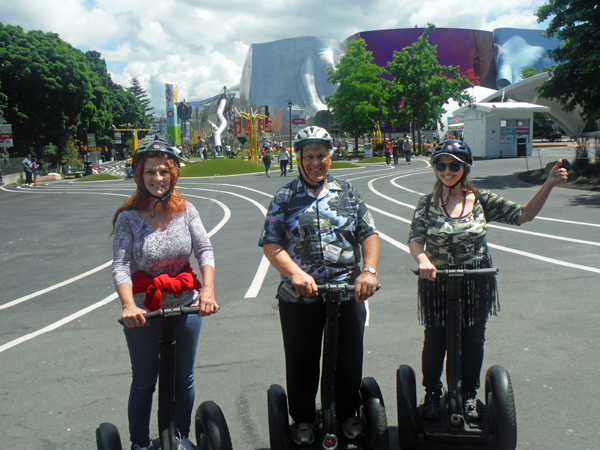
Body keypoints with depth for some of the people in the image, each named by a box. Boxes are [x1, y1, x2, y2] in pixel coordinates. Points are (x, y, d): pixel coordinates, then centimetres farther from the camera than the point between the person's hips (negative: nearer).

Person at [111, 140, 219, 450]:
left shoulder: (185, 210, -5)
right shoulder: (128, 217, -11)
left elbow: (205, 250, -13)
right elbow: (120, 265, -19)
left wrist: (208, 289, -29)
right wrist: (128, 305, -35)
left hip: (185, 307, 2)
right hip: (143, 312, -2)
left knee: (184, 378, 18)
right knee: (144, 383, 13)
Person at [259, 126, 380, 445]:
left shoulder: (348, 193, 8)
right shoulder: (284, 198, 2)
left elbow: (369, 234, 4)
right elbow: (271, 243, -7)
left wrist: (369, 270, -13)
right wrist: (295, 274, -23)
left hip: (348, 293, 2)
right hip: (299, 298, -1)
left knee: (349, 358, 14)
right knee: (301, 362, 11)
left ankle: (348, 413, 37)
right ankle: (303, 418, 33)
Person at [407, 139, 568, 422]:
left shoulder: (482, 200, -4)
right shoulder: (427, 204, -5)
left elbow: (524, 214, -5)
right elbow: (414, 239, -12)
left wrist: (549, 184, -16)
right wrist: (422, 259, -33)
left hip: (476, 282, 1)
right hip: (436, 282, -1)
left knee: (473, 340, 13)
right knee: (435, 339, 10)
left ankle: (469, 394, 35)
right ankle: (431, 394, 33)